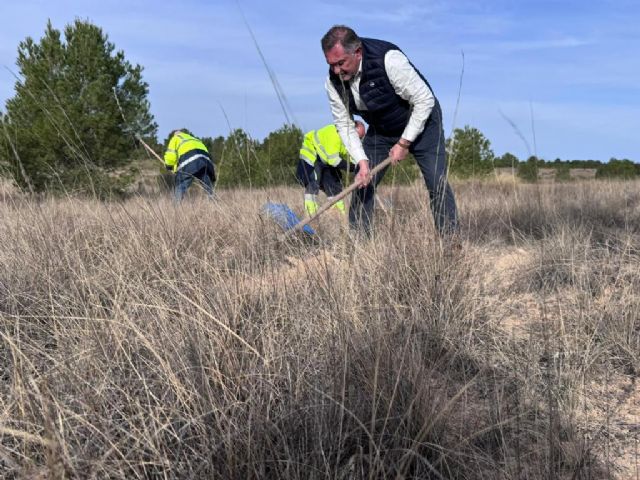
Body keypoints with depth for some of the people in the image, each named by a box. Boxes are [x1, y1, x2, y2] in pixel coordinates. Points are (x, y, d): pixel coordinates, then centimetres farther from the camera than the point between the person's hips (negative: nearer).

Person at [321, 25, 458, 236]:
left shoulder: (389, 60, -34)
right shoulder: (333, 82, -18)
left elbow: (425, 100, -26)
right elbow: (344, 124, -8)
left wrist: (404, 143, -23)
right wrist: (362, 161, -20)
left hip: (421, 120, -4)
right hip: (380, 130, 5)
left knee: (437, 182, -13)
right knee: (362, 183, -3)